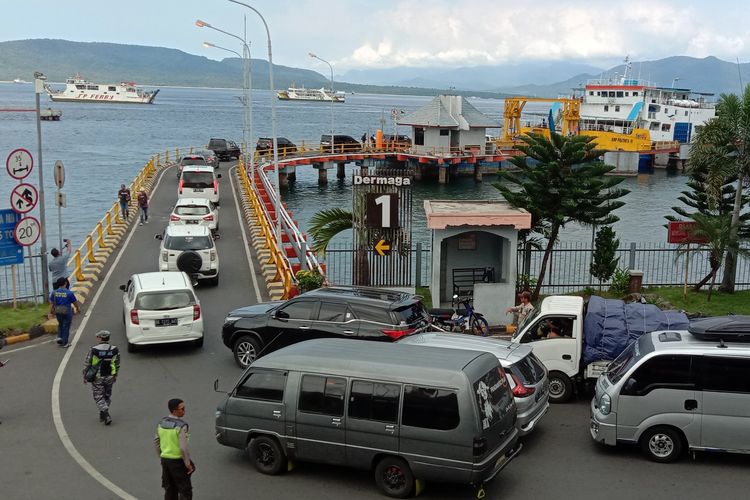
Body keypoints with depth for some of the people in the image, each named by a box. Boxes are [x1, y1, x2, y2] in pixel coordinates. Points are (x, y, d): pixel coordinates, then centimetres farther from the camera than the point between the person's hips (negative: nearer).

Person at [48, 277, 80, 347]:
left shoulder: (54, 292, -4)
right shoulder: (69, 293, -14)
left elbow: (51, 303, 0)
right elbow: (75, 302, -3)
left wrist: (51, 312, 8)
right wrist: (77, 309, 15)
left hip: (58, 312, 4)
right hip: (67, 312, -4)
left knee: (60, 325, 26)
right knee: (66, 327, 6)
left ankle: (59, 337, 13)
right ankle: (64, 343, 11)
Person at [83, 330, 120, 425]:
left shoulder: (93, 350, -15)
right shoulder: (115, 349, -5)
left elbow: (87, 364, -8)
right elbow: (117, 364, 5)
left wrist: (84, 376, 5)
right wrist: (115, 375, 18)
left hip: (97, 378, -3)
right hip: (109, 377, 3)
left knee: (99, 397, 6)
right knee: (107, 396, 19)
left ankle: (106, 415, -9)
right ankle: (103, 415, 27)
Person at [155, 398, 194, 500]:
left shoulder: (161, 423, 1)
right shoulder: (181, 426, -20)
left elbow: (156, 442, 10)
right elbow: (183, 448, -23)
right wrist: (188, 464, -12)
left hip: (165, 460, 7)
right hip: (178, 461, -7)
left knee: (169, 489, 19)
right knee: (185, 490, 5)